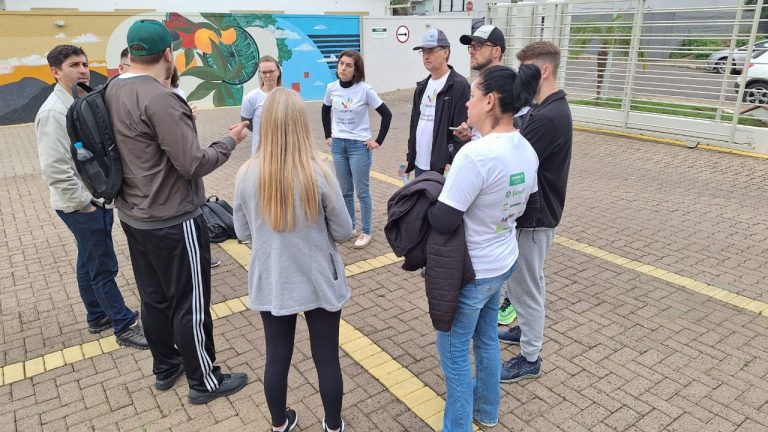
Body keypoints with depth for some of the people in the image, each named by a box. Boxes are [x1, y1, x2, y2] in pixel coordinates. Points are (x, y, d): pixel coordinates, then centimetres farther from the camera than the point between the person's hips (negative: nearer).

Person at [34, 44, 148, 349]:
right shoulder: (54, 112, -19)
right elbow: (55, 170, -24)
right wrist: (84, 204, -18)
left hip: (96, 198, 9)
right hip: (81, 206, -9)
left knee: (89, 262, 20)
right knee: (103, 268, 1)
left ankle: (97, 317, 35)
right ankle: (125, 326, 12)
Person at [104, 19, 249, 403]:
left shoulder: (112, 92, 4)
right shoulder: (159, 99, -23)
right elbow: (193, 165, -23)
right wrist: (229, 141, -8)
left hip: (134, 216, 9)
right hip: (172, 222, -9)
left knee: (154, 299, 20)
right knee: (190, 305, 6)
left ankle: (165, 367, 38)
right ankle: (204, 382, 22)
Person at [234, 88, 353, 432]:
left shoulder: (247, 175, -12)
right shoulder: (318, 173, -19)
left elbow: (243, 233, 0)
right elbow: (344, 231, -9)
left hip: (271, 283, 3)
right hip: (318, 282, -2)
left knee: (277, 358, 19)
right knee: (327, 359, 15)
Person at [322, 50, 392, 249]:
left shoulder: (364, 90, -13)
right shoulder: (332, 88, -1)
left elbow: (386, 114, -9)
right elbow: (325, 111, 17)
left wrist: (378, 141, -10)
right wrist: (328, 136, 12)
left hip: (359, 145, -4)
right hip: (338, 144, 4)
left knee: (362, 191, 2)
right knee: (345, 191, 14)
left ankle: (366, 232, 16)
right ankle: (350, 227, 29)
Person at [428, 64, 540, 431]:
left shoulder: (475, 154, -29)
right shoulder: (527, 150, -1)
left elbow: (443, 222, -26)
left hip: (470, 271, -8)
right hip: (503, 263, 9)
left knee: (453, 349, 10)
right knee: (486, 337, 26)